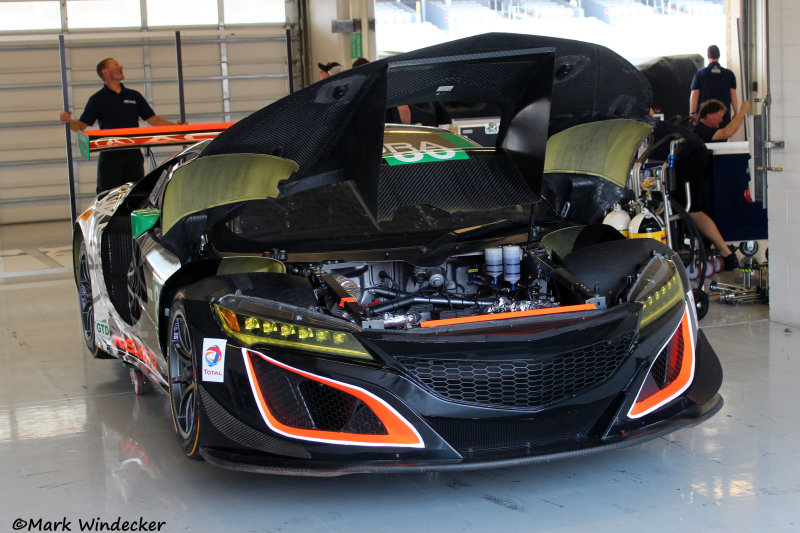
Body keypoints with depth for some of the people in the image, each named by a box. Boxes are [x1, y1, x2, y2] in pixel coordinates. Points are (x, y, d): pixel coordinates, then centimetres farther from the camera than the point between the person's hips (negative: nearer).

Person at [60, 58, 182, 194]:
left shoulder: (134, 96, 14)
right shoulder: (97, 99, 4)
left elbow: (153, 120, 14)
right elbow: (81, 126, 1)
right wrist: (68, 121, -22)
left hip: (133, 154, 3)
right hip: (110, 156, -3)